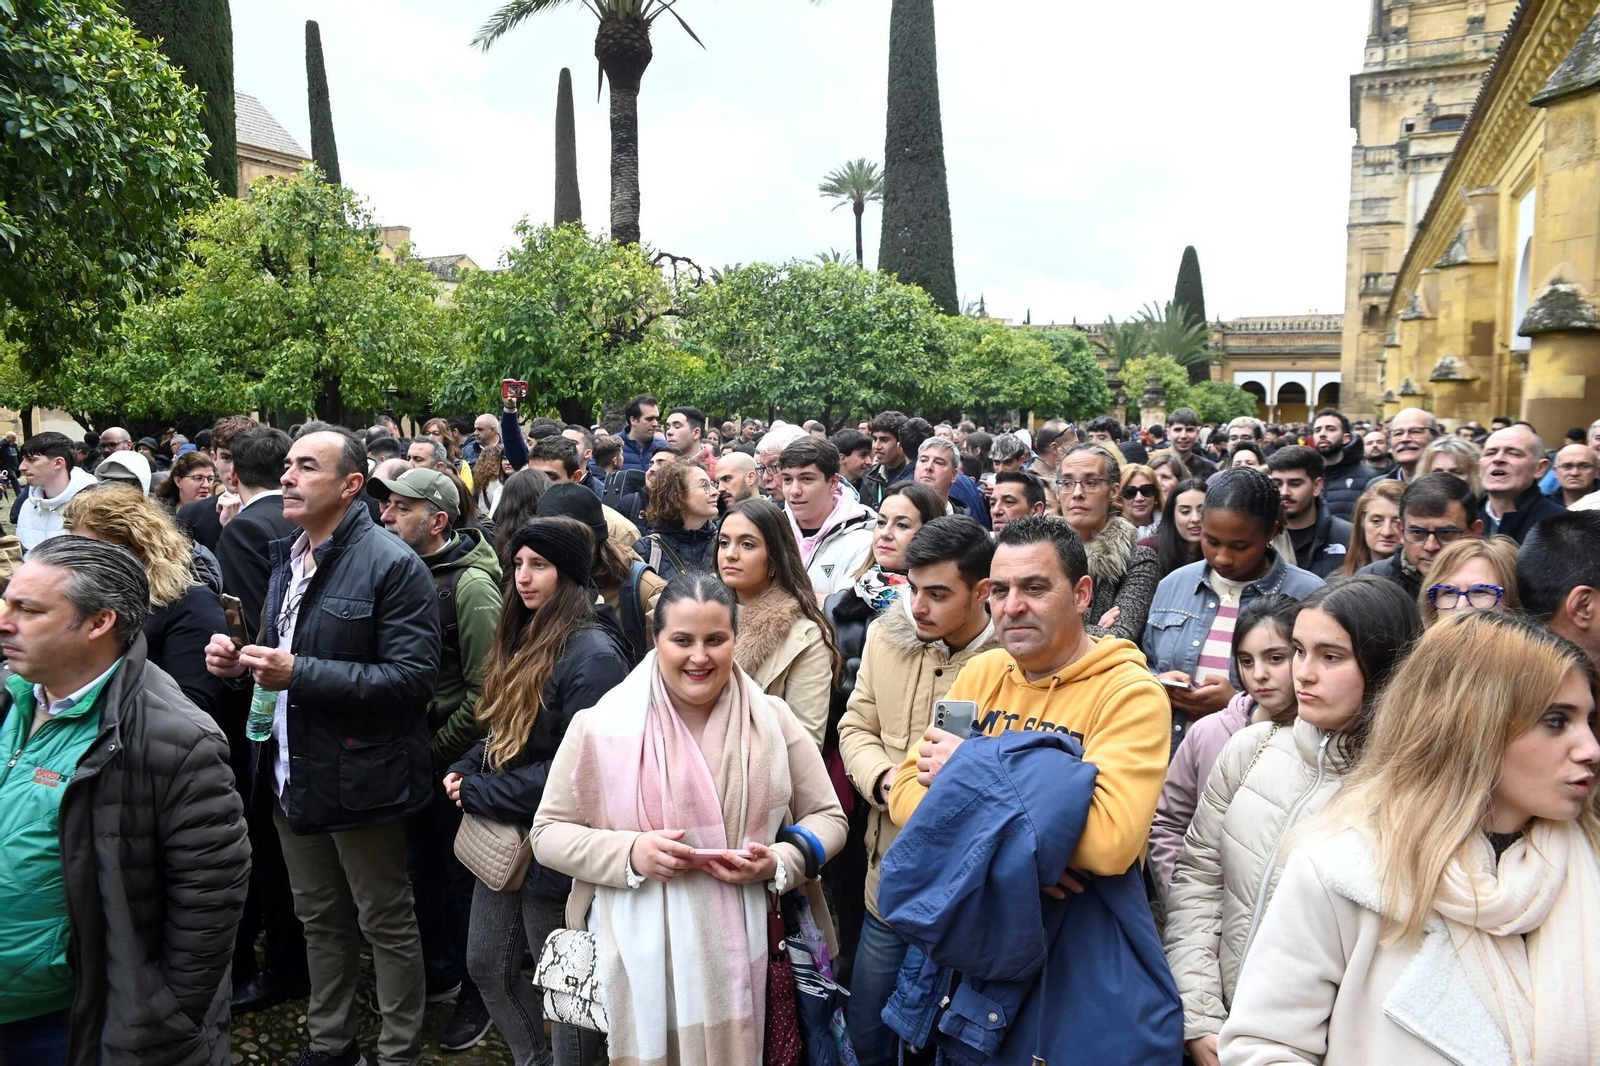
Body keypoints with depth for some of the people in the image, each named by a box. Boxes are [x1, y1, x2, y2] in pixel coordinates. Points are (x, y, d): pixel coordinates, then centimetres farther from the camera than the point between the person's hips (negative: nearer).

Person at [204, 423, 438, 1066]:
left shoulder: (392, 566, -17)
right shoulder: (288, 558, 10)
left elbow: (412, 677, -23)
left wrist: (299, 673, -26)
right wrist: (240, 659, 0)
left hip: (357, 778, -8)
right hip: (291, 770, 8)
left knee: (387, 923, 7)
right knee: (318, 917, 21)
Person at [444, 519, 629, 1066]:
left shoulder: (593, 652, -21)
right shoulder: (524, 636, 7)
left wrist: (480, 793, -17)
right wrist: (464, 770, -2)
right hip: (502, 835, 9)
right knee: (487, 966, 21)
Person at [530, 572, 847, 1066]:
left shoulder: (774, 720, 0)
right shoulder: (601, 725, -5)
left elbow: (826, 816, 6)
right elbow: (548, 833, -1)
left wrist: (779, 862, -13)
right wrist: (630, 853, -18)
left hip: (744, 955, 2)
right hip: (639, 958, -1)